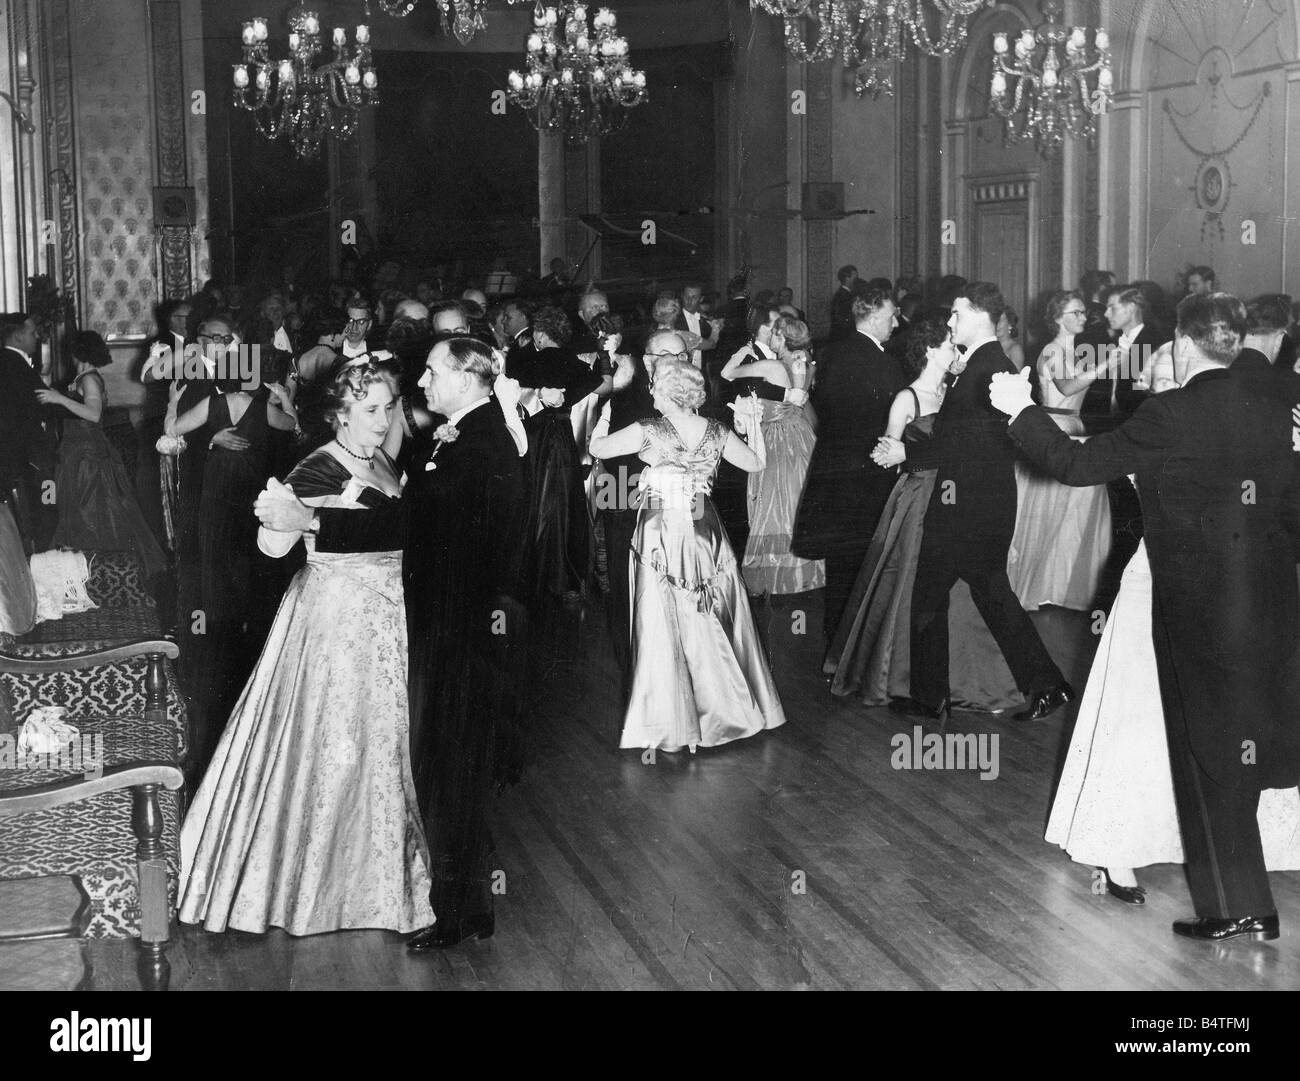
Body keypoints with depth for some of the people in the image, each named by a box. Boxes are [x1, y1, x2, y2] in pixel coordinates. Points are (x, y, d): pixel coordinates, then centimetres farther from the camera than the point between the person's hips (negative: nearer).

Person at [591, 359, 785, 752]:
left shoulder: (648, 432, -13)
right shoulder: (716, 432, -1)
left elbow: (597, 448, -3)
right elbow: (756, 463, 12)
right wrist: (753, 423, 24)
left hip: (662, 536, -4)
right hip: (705, 534, 4)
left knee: (665, 627, 4)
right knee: (713, 624, 15)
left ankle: (674, 722, 7)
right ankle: (731, 707, 25)